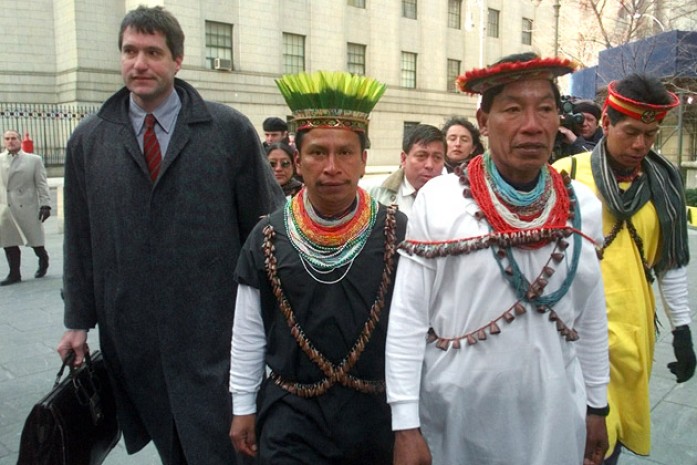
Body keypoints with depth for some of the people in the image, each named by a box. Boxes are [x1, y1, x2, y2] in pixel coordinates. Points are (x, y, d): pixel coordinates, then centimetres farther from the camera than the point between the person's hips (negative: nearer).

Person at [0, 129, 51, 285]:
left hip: (28, 207, -2)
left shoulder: (34, 160, 2)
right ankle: (14, 274, 13)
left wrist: (45, 204, -8)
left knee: (35, 239, 7)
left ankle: (43, 261, 34)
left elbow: (41, 184, -1)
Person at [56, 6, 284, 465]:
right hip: (131, 334, 3)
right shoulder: (88, 140, 6)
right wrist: (79, 320, 12)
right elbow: (79, 239, 10)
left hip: (214, 329, -3)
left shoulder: (231, 130, -4)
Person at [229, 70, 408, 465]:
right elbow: (248, 334, 3)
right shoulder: (268, 237, -5)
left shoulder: (398, 232, -9)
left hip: (379, 413, 1)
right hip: (290, 417, 0)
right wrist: (244, 407, 6)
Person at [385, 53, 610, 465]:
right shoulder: (438, 200, -14)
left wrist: (596, 405, 12)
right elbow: (407, 318, -13)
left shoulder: (582, 206, -1)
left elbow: (591, 316, 8)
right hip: (454, 414, -3)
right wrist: (405, 426, -12)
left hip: (553, 418, 4)